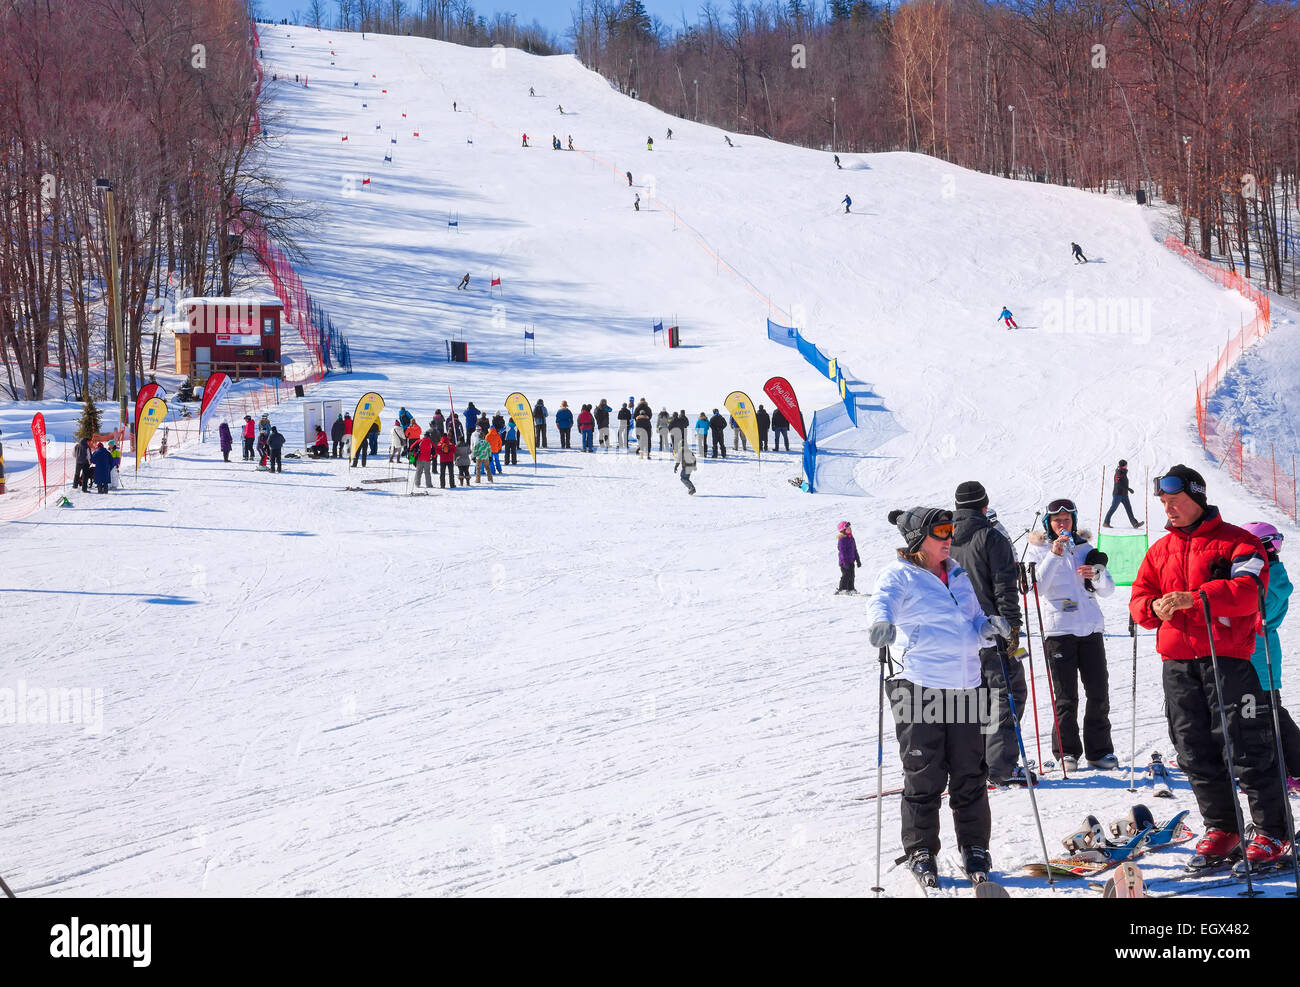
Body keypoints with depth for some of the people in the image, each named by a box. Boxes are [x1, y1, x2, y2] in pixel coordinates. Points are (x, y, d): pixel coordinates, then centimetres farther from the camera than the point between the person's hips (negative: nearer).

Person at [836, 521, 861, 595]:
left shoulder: (851, 538, 13)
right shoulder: (842, 539, -14)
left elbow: (855, 550, 20)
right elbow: (842, 551, -19)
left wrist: (858, 560, 21)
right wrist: (845, 562, -23)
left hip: (851, 561, 8)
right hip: (844, 561, -8)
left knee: (851, 575, 11)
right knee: (846, 575, -12)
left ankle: (850, 589, 19)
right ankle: (841, 590, -9)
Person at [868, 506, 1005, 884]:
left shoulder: (958, 576, 18)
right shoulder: (900, 576, -1)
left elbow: (973, 624, 25)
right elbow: (882, 600, -22)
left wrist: (988, 628, 2)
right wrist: (881, 622, -44)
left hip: (964, 687, 5)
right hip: (918, 685, -5)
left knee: (970, 774, 8)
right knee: (924, 776, -2)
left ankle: (974, 847, 20)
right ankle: (921, 851, 10)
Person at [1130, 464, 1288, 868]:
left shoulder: (1237, 541, -1)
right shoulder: (1160, 551, 17)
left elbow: (1248, 590, -17)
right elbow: (1139, 599, 13)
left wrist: (1195, 597, -28)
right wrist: (1154, 607, -12)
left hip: (1227, 657, -6)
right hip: (1177, 664, 6)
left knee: (1246, 748, -6)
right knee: (1196, 752, 6)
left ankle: (1272, 833, 1)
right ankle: (1221, 830, 18)